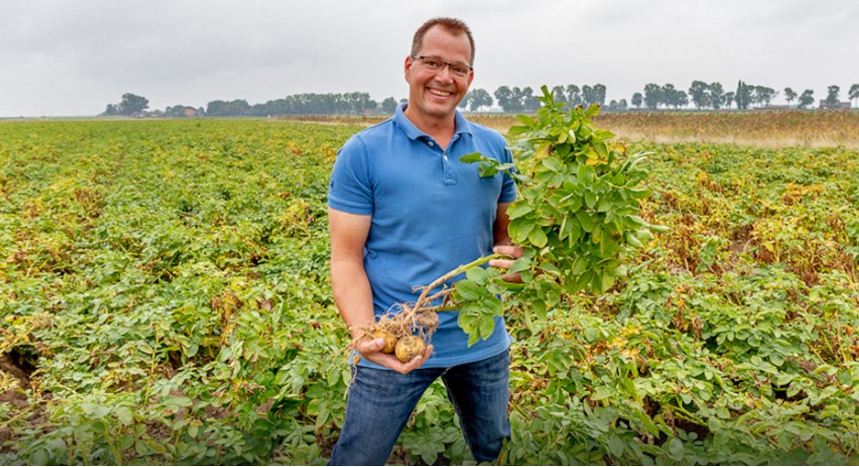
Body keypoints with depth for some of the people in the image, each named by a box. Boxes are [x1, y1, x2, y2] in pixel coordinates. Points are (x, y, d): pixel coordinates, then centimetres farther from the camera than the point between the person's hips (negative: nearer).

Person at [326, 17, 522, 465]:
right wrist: (364, 335, -25)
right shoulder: (362, 153, -8)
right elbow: (346, 258, -9)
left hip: (483, 342, 4)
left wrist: (513, 253, -10)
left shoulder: (494, 147, 4)